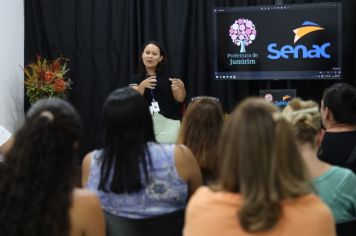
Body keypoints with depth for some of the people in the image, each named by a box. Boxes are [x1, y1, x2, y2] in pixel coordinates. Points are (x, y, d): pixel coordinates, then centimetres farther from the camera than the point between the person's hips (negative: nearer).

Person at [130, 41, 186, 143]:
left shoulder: (168, 75, 3)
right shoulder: (137, 78, 6)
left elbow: (180, 99, 2)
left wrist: (181, 87, -19)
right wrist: (142, 85, -27)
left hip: (168, 124, -1)